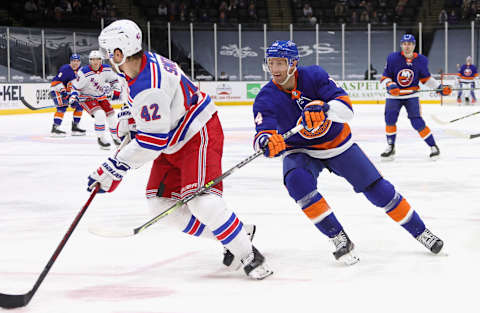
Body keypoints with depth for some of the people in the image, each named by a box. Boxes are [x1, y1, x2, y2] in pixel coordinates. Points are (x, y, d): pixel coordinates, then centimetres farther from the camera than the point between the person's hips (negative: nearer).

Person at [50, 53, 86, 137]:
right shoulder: (66, 69, -21)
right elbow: (57, 81, -25)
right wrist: (62, 90, -33)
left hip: (68, 92, 9)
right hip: (56, 90, -9)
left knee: (80, 106, 7)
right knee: (62, 107, -26)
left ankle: (75, 127, 15)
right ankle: (55, 128, -27)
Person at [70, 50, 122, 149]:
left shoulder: (107, 69, -11)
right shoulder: (84, 73, -26)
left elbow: (114, 80, 8)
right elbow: (76, 86, -15)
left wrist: (116, 91, -1)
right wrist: (73, 96, -28)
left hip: (101, 96, 6)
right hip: (87, 98, -6)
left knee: (111, 115, 6)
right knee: (100, 114, -26)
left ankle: (116, 137, 27)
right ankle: (101, 138, -11)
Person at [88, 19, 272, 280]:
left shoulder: (149, 88, -31)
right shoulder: (146, 61, 0)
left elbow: (151, 142, -30)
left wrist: (112, 169, -25)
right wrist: (128, 122, 10)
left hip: (199, 135, -11)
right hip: (174, 141, 11)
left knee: (201, 200, -24)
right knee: (161, 203, 4)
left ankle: (249, 256, -11)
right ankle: (227, 237, 11)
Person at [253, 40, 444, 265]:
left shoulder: (314, 76, -19)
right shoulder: (266, 99, -17)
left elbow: (345, 106, -29)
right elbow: (263, 133, -30)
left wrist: (324, 109, -51)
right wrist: (267, 141, -56)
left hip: (337, 143, 0)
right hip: (300, 151, 0)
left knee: (376, 188, -1)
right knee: (297, 181, -32)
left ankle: (419, 231, 19)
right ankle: (339, 239, -23)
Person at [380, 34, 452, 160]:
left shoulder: (421, 60, -6)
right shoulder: (393, 58, -12)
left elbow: (426, 78, 7)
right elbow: (385, 77, -8)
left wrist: (440, 87, -2)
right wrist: (390, 86, -28)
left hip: (411, 95, -1)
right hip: (394, 95, 1)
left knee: (417, 122, -11)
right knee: (390, 120, -6)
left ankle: (433, 147, 0)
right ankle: (390, 148, 12)